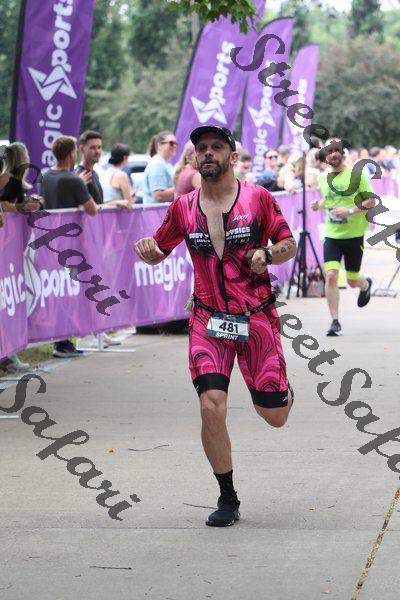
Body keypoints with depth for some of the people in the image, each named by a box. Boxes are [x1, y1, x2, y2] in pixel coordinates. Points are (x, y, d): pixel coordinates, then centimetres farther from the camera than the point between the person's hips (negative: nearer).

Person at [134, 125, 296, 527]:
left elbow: (289, 245, 6)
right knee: (211, 406, -16)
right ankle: (227, 498, 2)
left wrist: (267, 256, -15)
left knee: (274, 417, 3)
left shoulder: (258, 198, -2)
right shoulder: (183, 207, 4)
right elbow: (159, 253, 14)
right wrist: (147, 249, -9)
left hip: (257, 317, -1)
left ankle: (282, 391, 43)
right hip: (208, 319, 1)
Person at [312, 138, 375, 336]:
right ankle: (335, 322, -6)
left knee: (352, 281, 9)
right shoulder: (322, 178, 6)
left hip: (354, 235, -3)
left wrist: (350, 211, -21)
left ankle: (366, 285, 48)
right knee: (331, 275, -15)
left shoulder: (356, 174, -8)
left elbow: (371, 201, -8)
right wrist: (319, 205, 2)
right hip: (332, 234, 3)